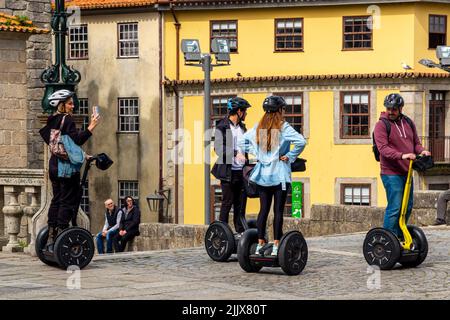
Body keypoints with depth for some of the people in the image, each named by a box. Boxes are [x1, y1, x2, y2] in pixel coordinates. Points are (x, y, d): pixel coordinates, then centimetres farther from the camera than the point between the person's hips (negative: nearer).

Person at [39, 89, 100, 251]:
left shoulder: (53, 120, 14)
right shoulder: (67, 119, -11)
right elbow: (76, 140, -21)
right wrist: (91, 127, -22)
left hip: (54, 165, 9)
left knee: (56, 200, 12)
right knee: (68, 201, -6)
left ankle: (51, 237, 11)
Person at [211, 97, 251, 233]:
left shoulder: (242, 127, 17)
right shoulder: (222, 127, -6)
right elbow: (219, 148, -15)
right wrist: (235, 153, -26)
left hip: (241, 172, 6)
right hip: (228, 172, -6)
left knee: (241, 203, 7)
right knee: (227, 202, -3)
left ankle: (241, 232, 12)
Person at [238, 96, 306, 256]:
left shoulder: (259, 127, 6)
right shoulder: (283, 127, -10)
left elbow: (242, 140, 14)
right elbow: (301, 141, -22)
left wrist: (256, 153, 9)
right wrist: (289, 157, -11)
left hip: (262, 174, 5)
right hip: (280, 174, -5)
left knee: (264, 208, 9)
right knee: (278, 210, -1)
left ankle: (260, 244, 8)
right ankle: (276, 245, -3)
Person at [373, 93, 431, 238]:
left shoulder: (408, 123, 13)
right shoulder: (381, 125, -8)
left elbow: (416, 143, 18)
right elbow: (383, 148, -18)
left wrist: (421, 151, -6)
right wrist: (401, 155, -31)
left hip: (407, 172, 7)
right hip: (391, 173, -7)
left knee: (407, 207, 14)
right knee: (395, 207, -12)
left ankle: (400, 236, 26)